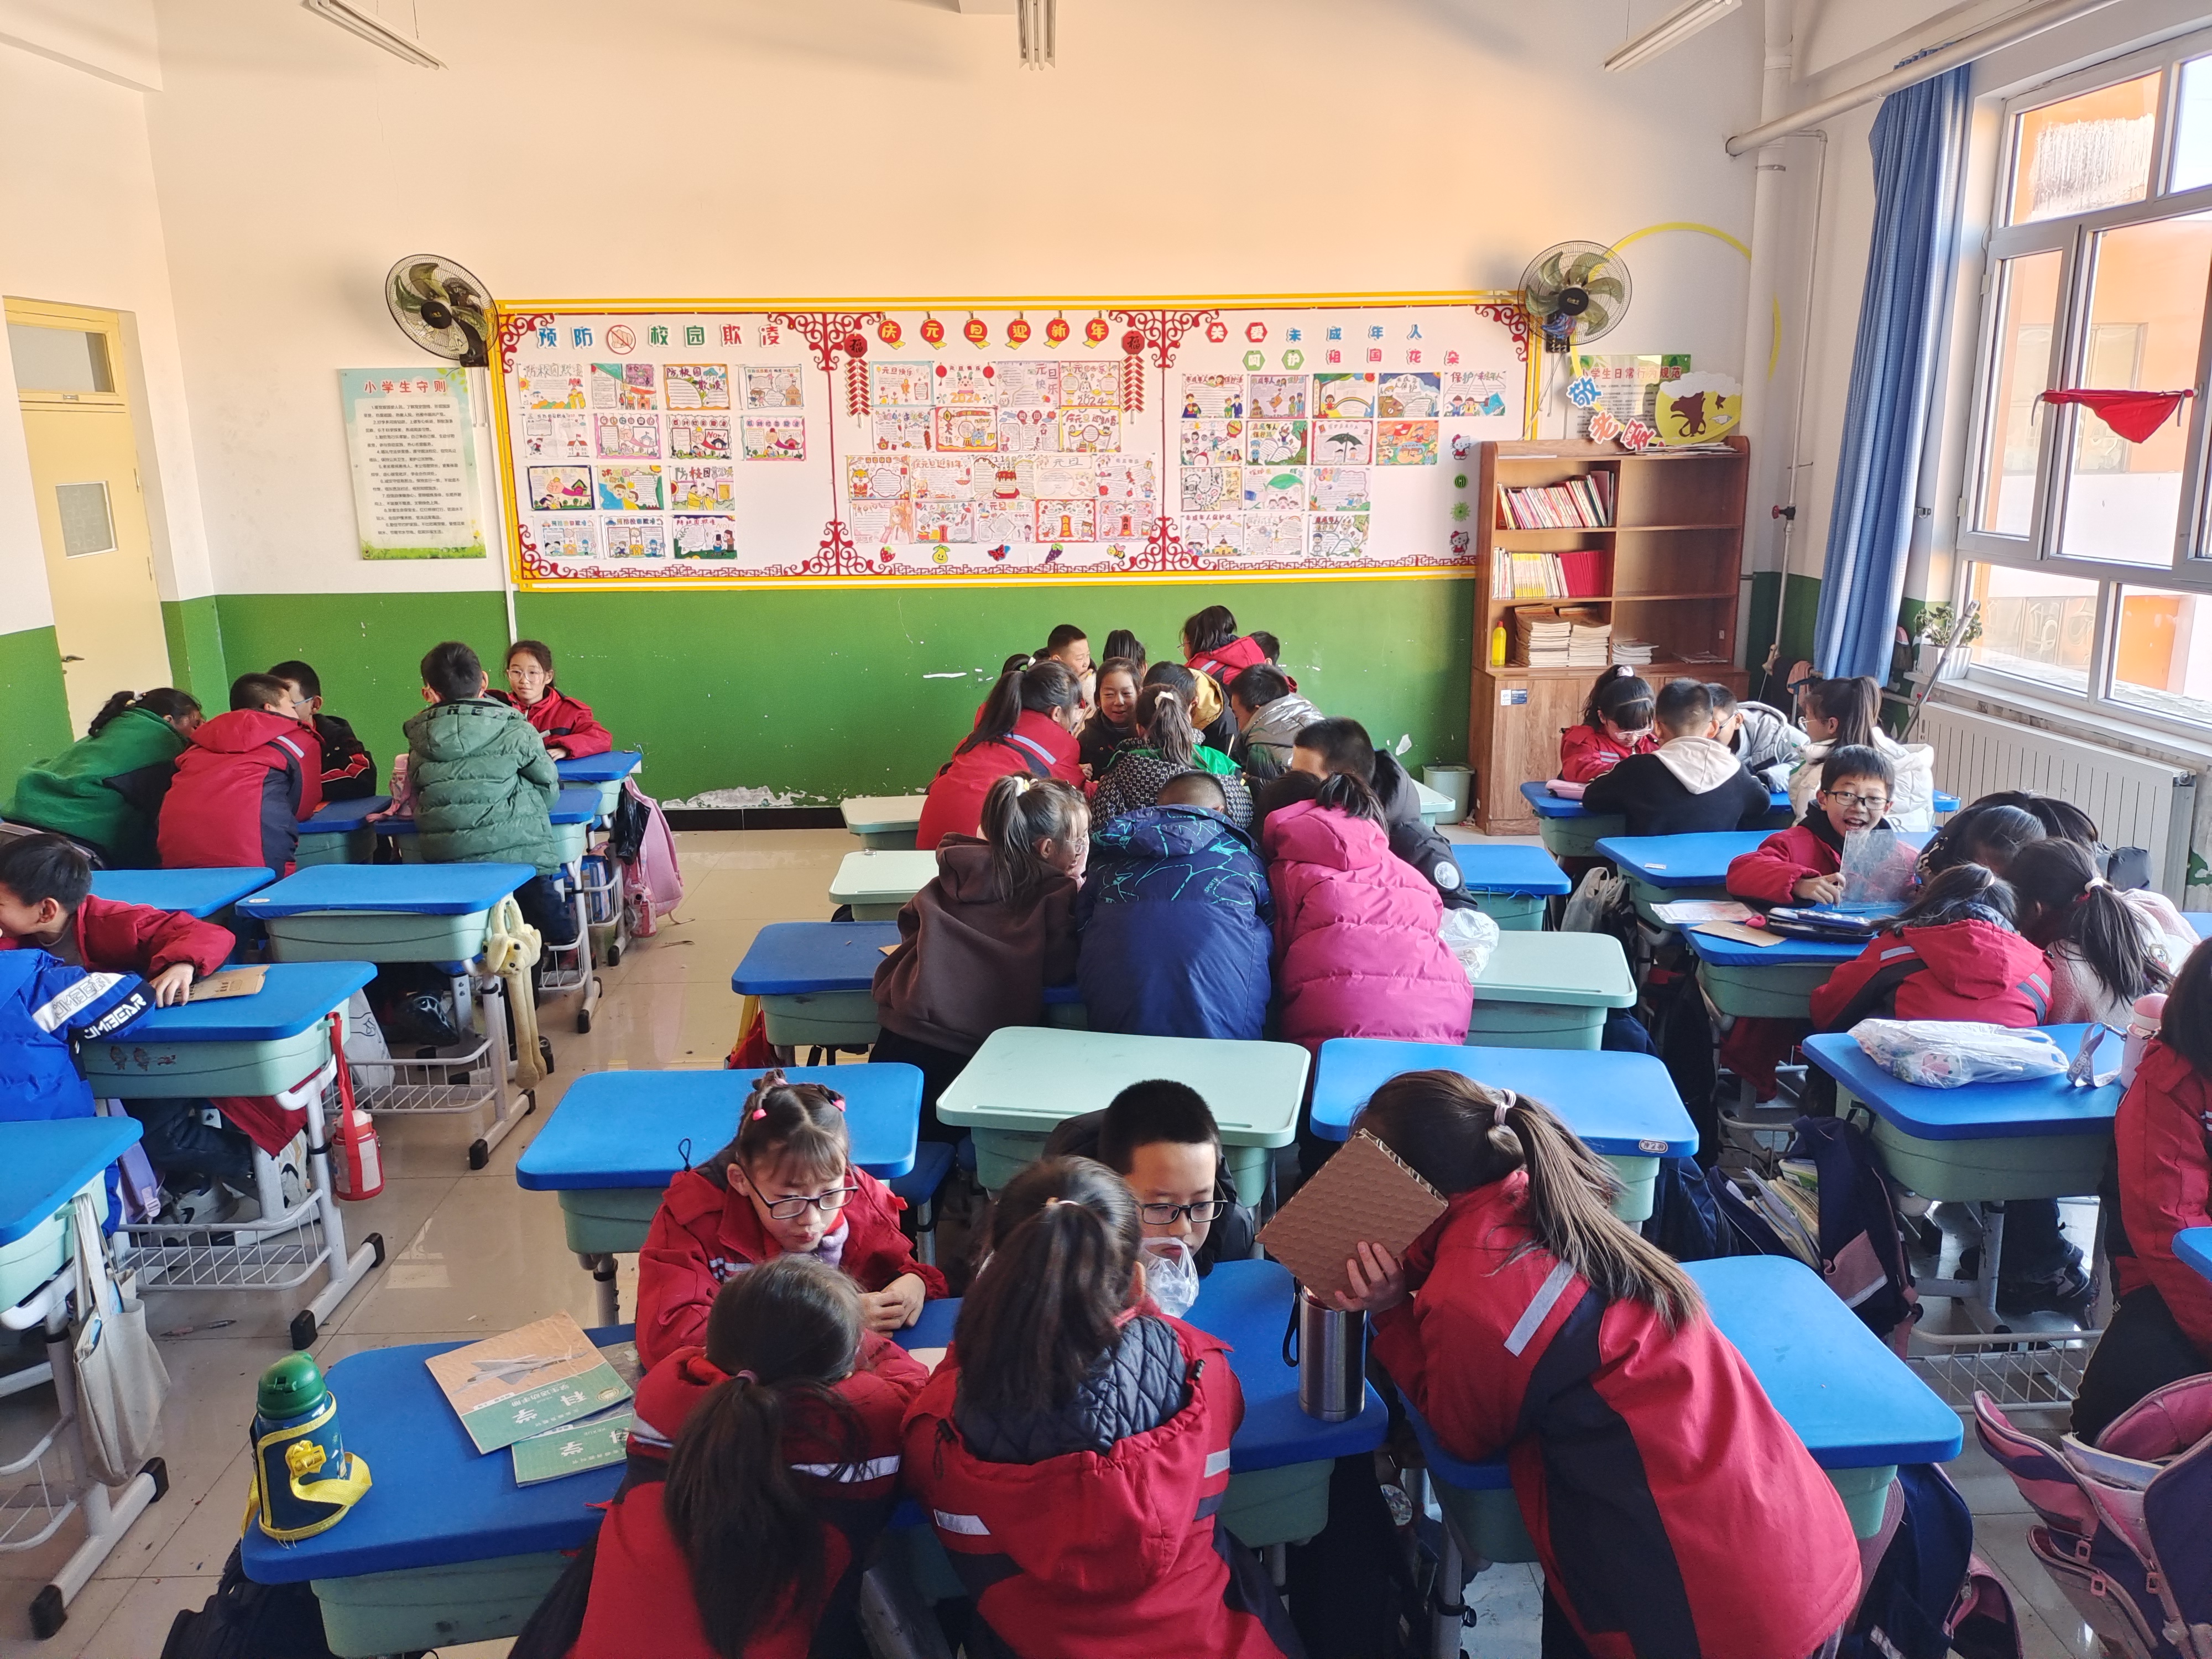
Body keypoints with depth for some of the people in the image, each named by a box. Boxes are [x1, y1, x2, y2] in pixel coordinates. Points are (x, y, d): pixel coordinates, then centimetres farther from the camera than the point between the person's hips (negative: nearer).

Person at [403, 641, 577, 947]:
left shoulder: (420, 741, 6)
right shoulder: (516, 730, -2)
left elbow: (415, 798, 18)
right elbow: (549, 792, 7)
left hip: (444, 864, 3)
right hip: (519, 855, -3)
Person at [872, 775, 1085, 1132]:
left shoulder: (960, 871, 9)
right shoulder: (1058, 897, -3)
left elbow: (911, 921, 19)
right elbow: (1060, 969, -3)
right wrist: (1076, 899, 3)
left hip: (903, 1040, 4)